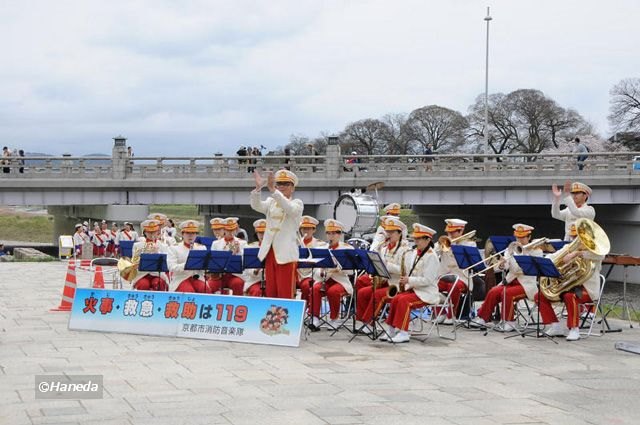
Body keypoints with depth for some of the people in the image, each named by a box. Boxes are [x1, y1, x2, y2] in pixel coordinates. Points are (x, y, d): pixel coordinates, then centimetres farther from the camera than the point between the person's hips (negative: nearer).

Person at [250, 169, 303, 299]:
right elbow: (256, 205, -6)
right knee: (270, 293, 8)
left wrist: (273, 190, -35)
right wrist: (258, 188, -26)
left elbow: (290, 209, -23)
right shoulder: (271, 202, 13)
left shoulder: (297, 203, 1)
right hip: (269, 253, 5)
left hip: (286, 254, -5)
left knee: (285, 293, -7)